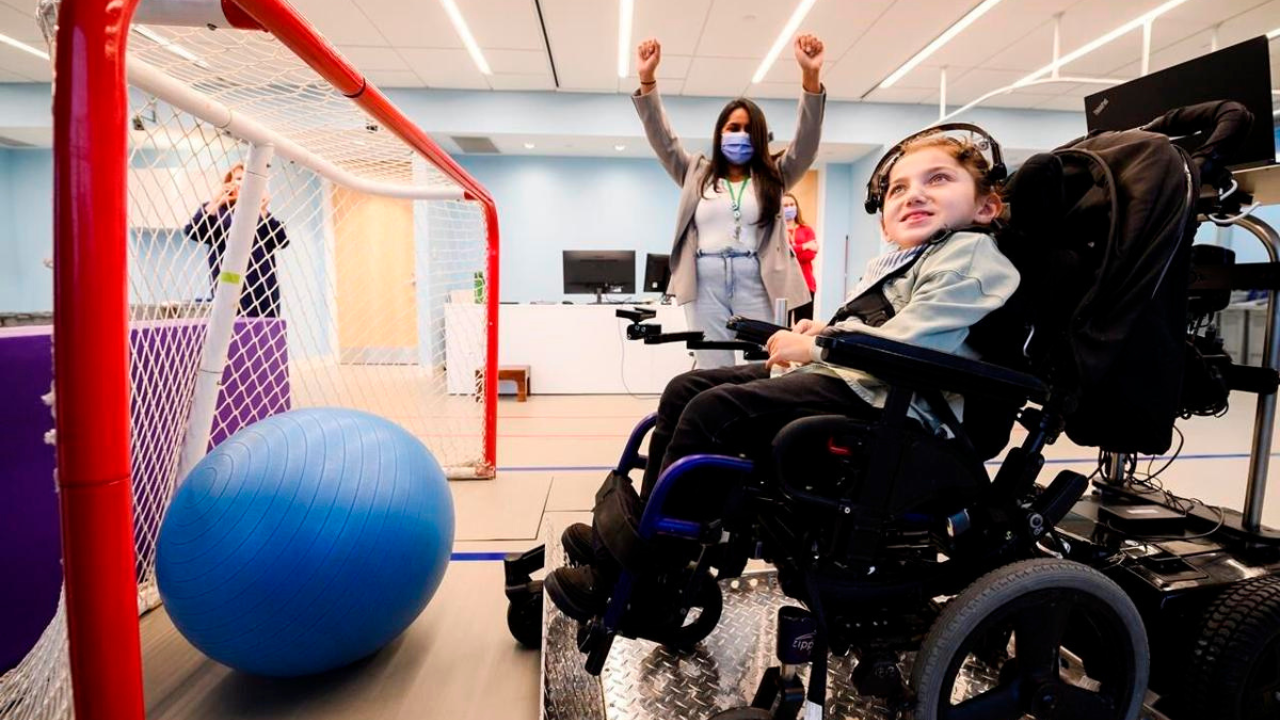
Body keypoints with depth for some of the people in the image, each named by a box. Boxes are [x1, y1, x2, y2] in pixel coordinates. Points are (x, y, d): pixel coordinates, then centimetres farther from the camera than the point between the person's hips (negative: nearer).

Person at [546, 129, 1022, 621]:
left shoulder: (970, 255, -7)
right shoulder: (892, 263, 23)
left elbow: (906, 345, -20)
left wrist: (813, 348, -11)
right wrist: (824, 330, 10)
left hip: (881, 399, -10)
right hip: (840, 377, 11)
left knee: (713, 412, -24)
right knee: (686, 389, 2)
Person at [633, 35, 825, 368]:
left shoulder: (773, 176, 15)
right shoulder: (697, 173, 18)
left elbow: (806, 142, 2)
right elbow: (663, 139, 10)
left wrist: (811, 76, -14)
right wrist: (647, 79, -4)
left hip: (755, 283, 0)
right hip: (706, 284, 1)